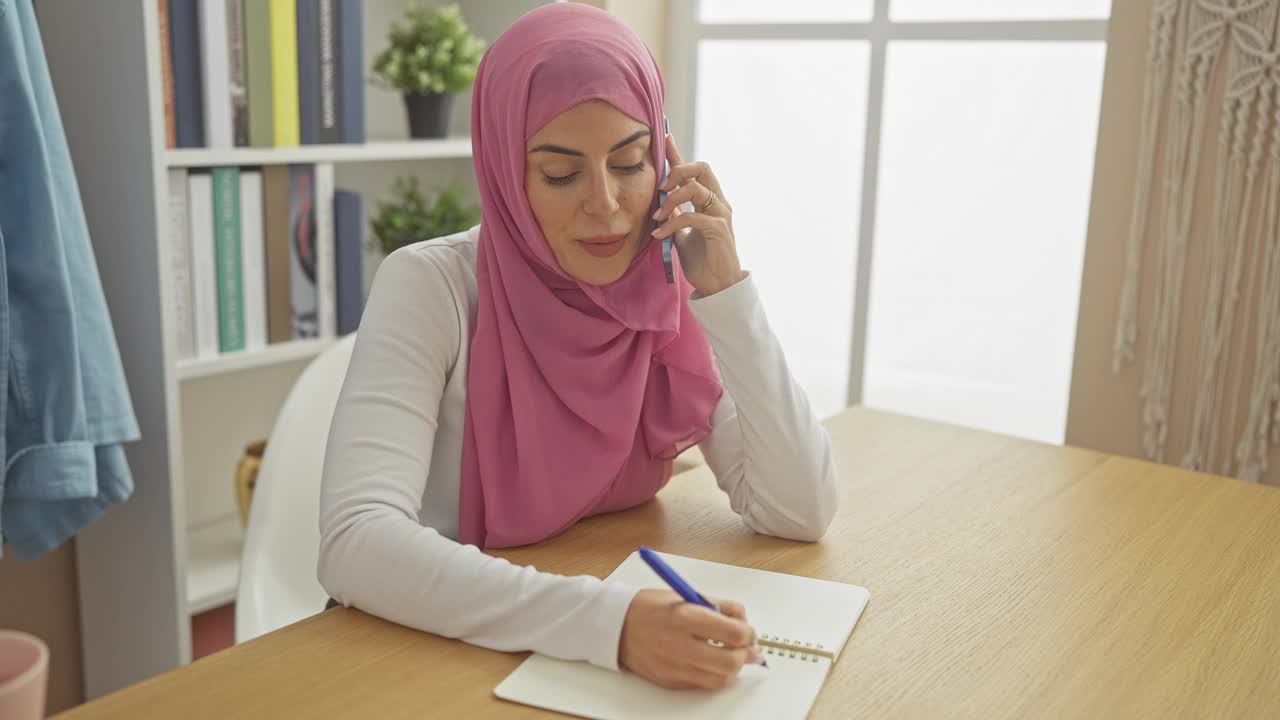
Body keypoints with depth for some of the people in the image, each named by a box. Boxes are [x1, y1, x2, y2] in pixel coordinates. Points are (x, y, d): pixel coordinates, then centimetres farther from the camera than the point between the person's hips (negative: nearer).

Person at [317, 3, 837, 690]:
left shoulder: (672, 299, -5)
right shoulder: (430, 287, -15)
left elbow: (801, 512, -10)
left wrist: (726, 292, -17)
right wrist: (607, 621, -36)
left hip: (618, 665, 3)